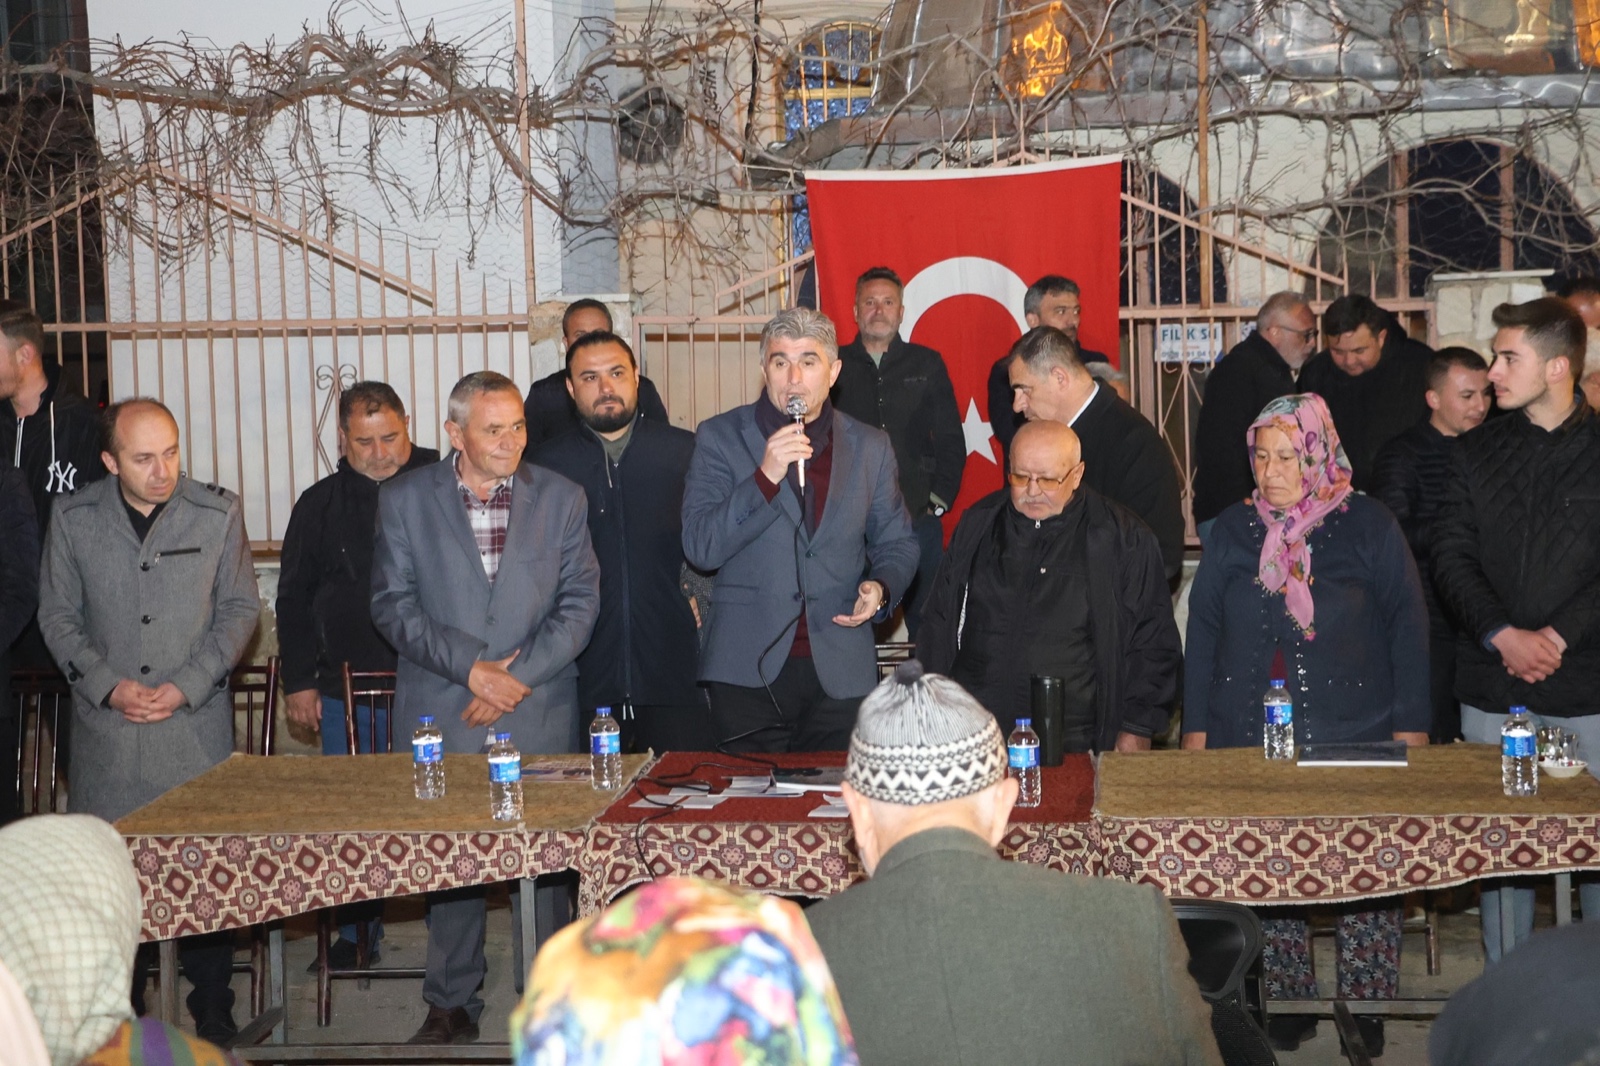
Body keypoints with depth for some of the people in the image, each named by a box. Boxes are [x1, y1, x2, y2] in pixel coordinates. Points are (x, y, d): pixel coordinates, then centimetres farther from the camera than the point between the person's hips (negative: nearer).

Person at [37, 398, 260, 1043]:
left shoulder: (218, 514, 0)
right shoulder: (74, 519, 1)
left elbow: (240, 609, 4)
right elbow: (58, 615, 7)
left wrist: (186, 686, -7)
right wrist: (109, 685, -7)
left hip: (196, 724, -1)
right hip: (104, 729, 1)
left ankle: (212, 1015, 14)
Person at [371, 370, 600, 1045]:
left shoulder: (560, 499, 5)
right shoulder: (406, 500, 4)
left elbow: (579, 602, 2)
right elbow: (393, 604, -1)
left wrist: (517, 675, -9)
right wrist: (470, 666, -12)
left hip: (538, 714, 0)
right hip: (441, 715, 0)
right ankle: (451, 1005, 19)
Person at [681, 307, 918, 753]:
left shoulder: (870, 447, 9)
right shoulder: (720, 438, 2)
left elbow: (898, 543, 18)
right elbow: (700, 548, -7)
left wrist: (881, 588, -5)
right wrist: (765, 478, -18)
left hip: (842, 673, 2)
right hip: (748, 670, -2)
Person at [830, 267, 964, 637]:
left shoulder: (927, 364, 8)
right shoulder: (834, 366, 6)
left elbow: (950, 439, 9)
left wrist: (940, 499, 1)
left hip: (917, 520, 1)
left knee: (927, 622, 1)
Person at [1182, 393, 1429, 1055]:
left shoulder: (1368, 526, 1)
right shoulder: (1234, 530, 7)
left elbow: (1408, 627, 3)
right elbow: (1202, 630, 10)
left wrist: (1411, 725, -2)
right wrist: (1196, 727, 6)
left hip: (1357, 739, -2)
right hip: (1250, 739, 2)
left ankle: (1365, 1007, 12)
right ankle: (1286, 1003, 16)